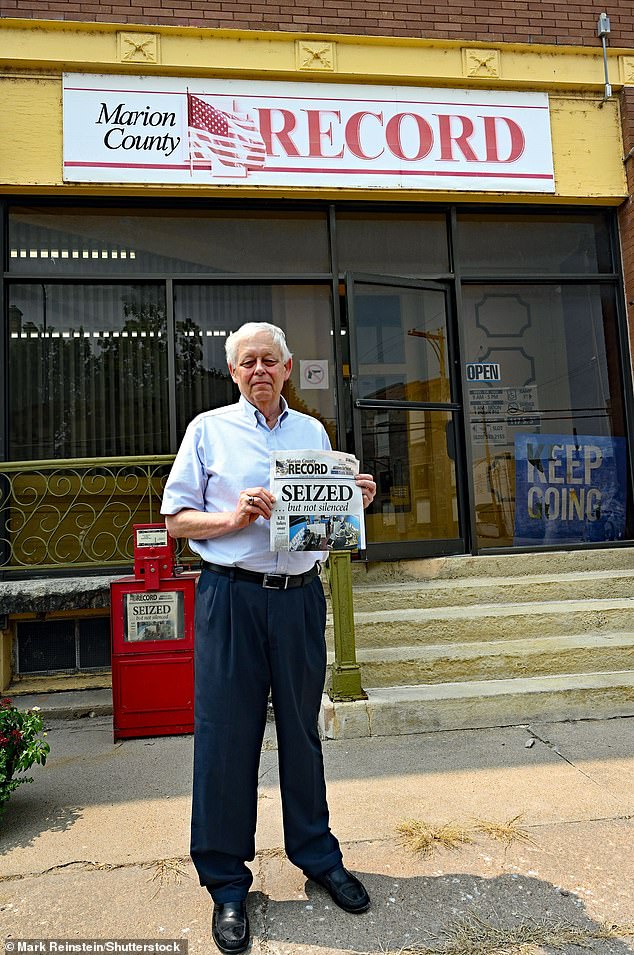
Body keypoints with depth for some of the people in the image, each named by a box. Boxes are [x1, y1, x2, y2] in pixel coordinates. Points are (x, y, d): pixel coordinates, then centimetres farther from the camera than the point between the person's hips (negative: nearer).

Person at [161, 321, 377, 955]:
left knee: (301, 729, 15)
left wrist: (356, 501, -2)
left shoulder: (313, 432, 15)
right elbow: (176, 520, 0)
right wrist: (231, 518, -16)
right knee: (225, 736, 3)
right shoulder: (209, 429, 4)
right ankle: (226, 882, 23)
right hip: (231, 595, -3)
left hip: (299, 595, 3)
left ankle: (317, 856, 34)